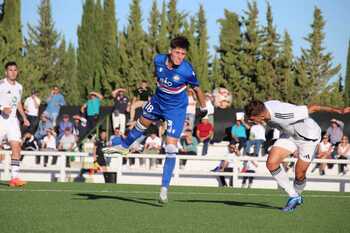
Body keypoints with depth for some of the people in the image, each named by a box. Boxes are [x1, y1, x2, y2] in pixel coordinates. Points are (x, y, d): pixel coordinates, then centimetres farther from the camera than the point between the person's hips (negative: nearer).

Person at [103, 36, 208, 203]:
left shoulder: (187, 71, -31)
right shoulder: (158, 60, -20)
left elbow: (197, 89, -12)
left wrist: (203, 108, 1)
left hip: (176, 109, -5)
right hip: (158, 101, 5)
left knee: (171, 147, -13)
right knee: (142, 122, 31)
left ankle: (164, 188, -9)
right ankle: (124, 146, 62)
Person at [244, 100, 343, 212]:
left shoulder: (283, 114, -42)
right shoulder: (262, 109, -19)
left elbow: (312, 108, -31)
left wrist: (335, 110, -19)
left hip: (309, 137, -7)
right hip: (291, 135, 7)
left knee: (299, 175, -3)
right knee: (271, 163, -10)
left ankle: (297, 195, 30)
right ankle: (293, 197, 4)